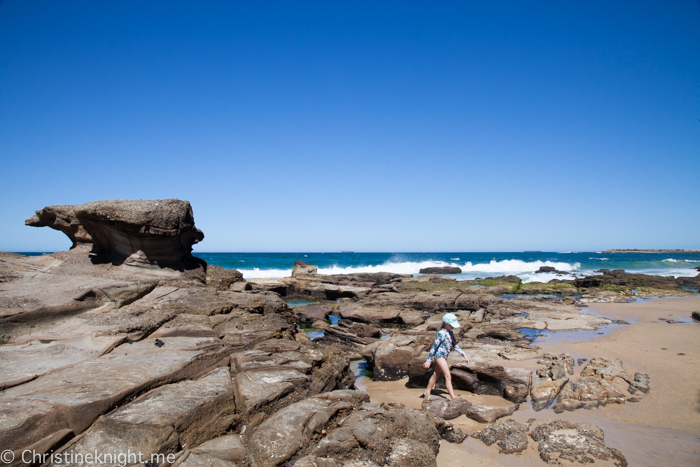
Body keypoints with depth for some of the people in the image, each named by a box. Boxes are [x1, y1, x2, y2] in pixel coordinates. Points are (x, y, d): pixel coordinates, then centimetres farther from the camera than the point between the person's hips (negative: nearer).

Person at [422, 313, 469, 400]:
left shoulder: (450, 333, 8)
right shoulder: (442, 333, -19)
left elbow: (455, 345, 16)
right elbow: (434, 346, -17)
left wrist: (464, 354, 8)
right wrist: (428, 360, -15)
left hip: (444, 357, 9)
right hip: (439, 355, -9)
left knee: (436, 374, 18)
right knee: (448, 376, -12)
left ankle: (427, 393, 32)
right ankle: (453, 398, -12)